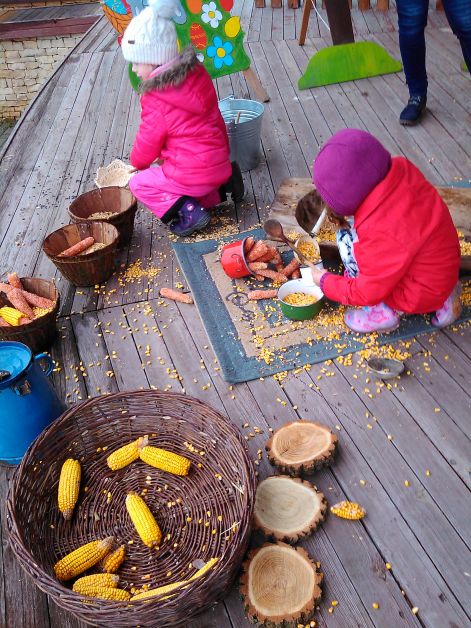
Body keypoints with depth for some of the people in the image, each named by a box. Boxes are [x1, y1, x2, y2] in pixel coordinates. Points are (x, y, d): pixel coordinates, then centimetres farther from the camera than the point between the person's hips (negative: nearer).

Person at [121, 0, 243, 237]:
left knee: (139, 184, 9)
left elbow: (146, 147, -4)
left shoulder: (157, 104, -17)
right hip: (218, 163, 8)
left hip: (192, 175, -8)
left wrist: (138, 162, 19)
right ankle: (220, 189, 11)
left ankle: (189, 212, -6)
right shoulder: (197, 74, 4)